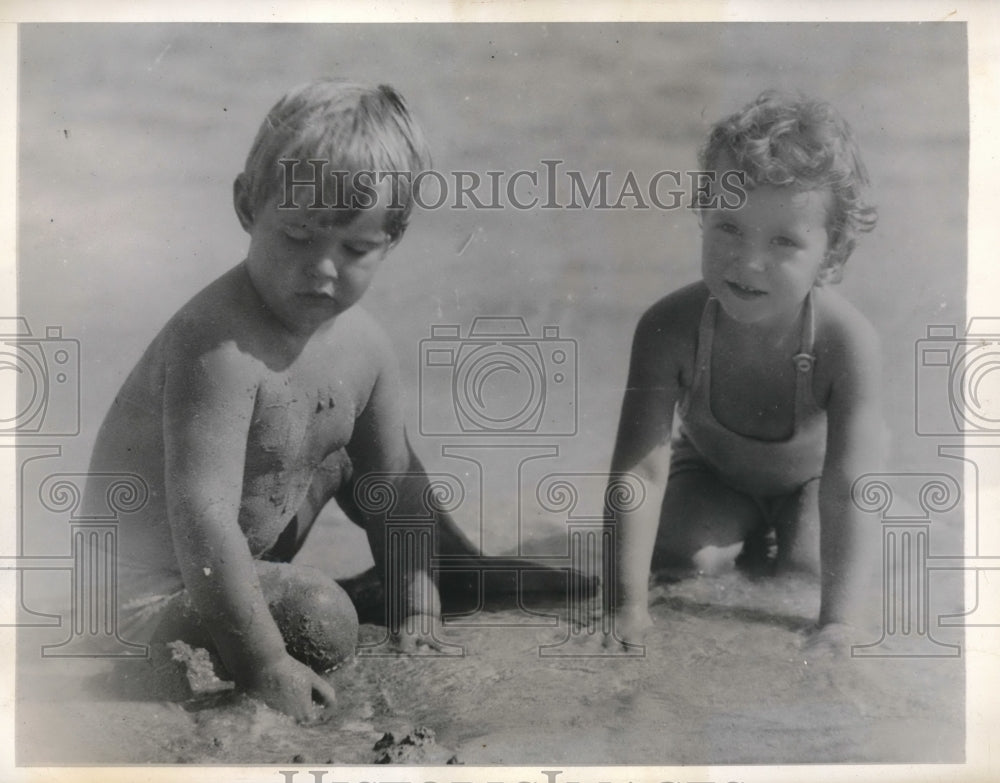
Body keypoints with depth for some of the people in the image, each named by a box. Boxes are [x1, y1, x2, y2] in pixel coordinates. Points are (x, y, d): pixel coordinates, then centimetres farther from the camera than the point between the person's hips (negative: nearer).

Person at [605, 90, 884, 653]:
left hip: (808, 474, -1)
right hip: (711, 465, 1)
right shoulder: (670, 329, -37)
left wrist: (837, 623, -45)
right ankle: (743, 520, 15)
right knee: (667, 543, -17)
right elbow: (641, 466, -38)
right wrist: (630, 606, -43)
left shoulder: (847, 343, -40)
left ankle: (774, 528, 15)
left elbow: (846, 490, -40)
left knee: (801, 558, -20)